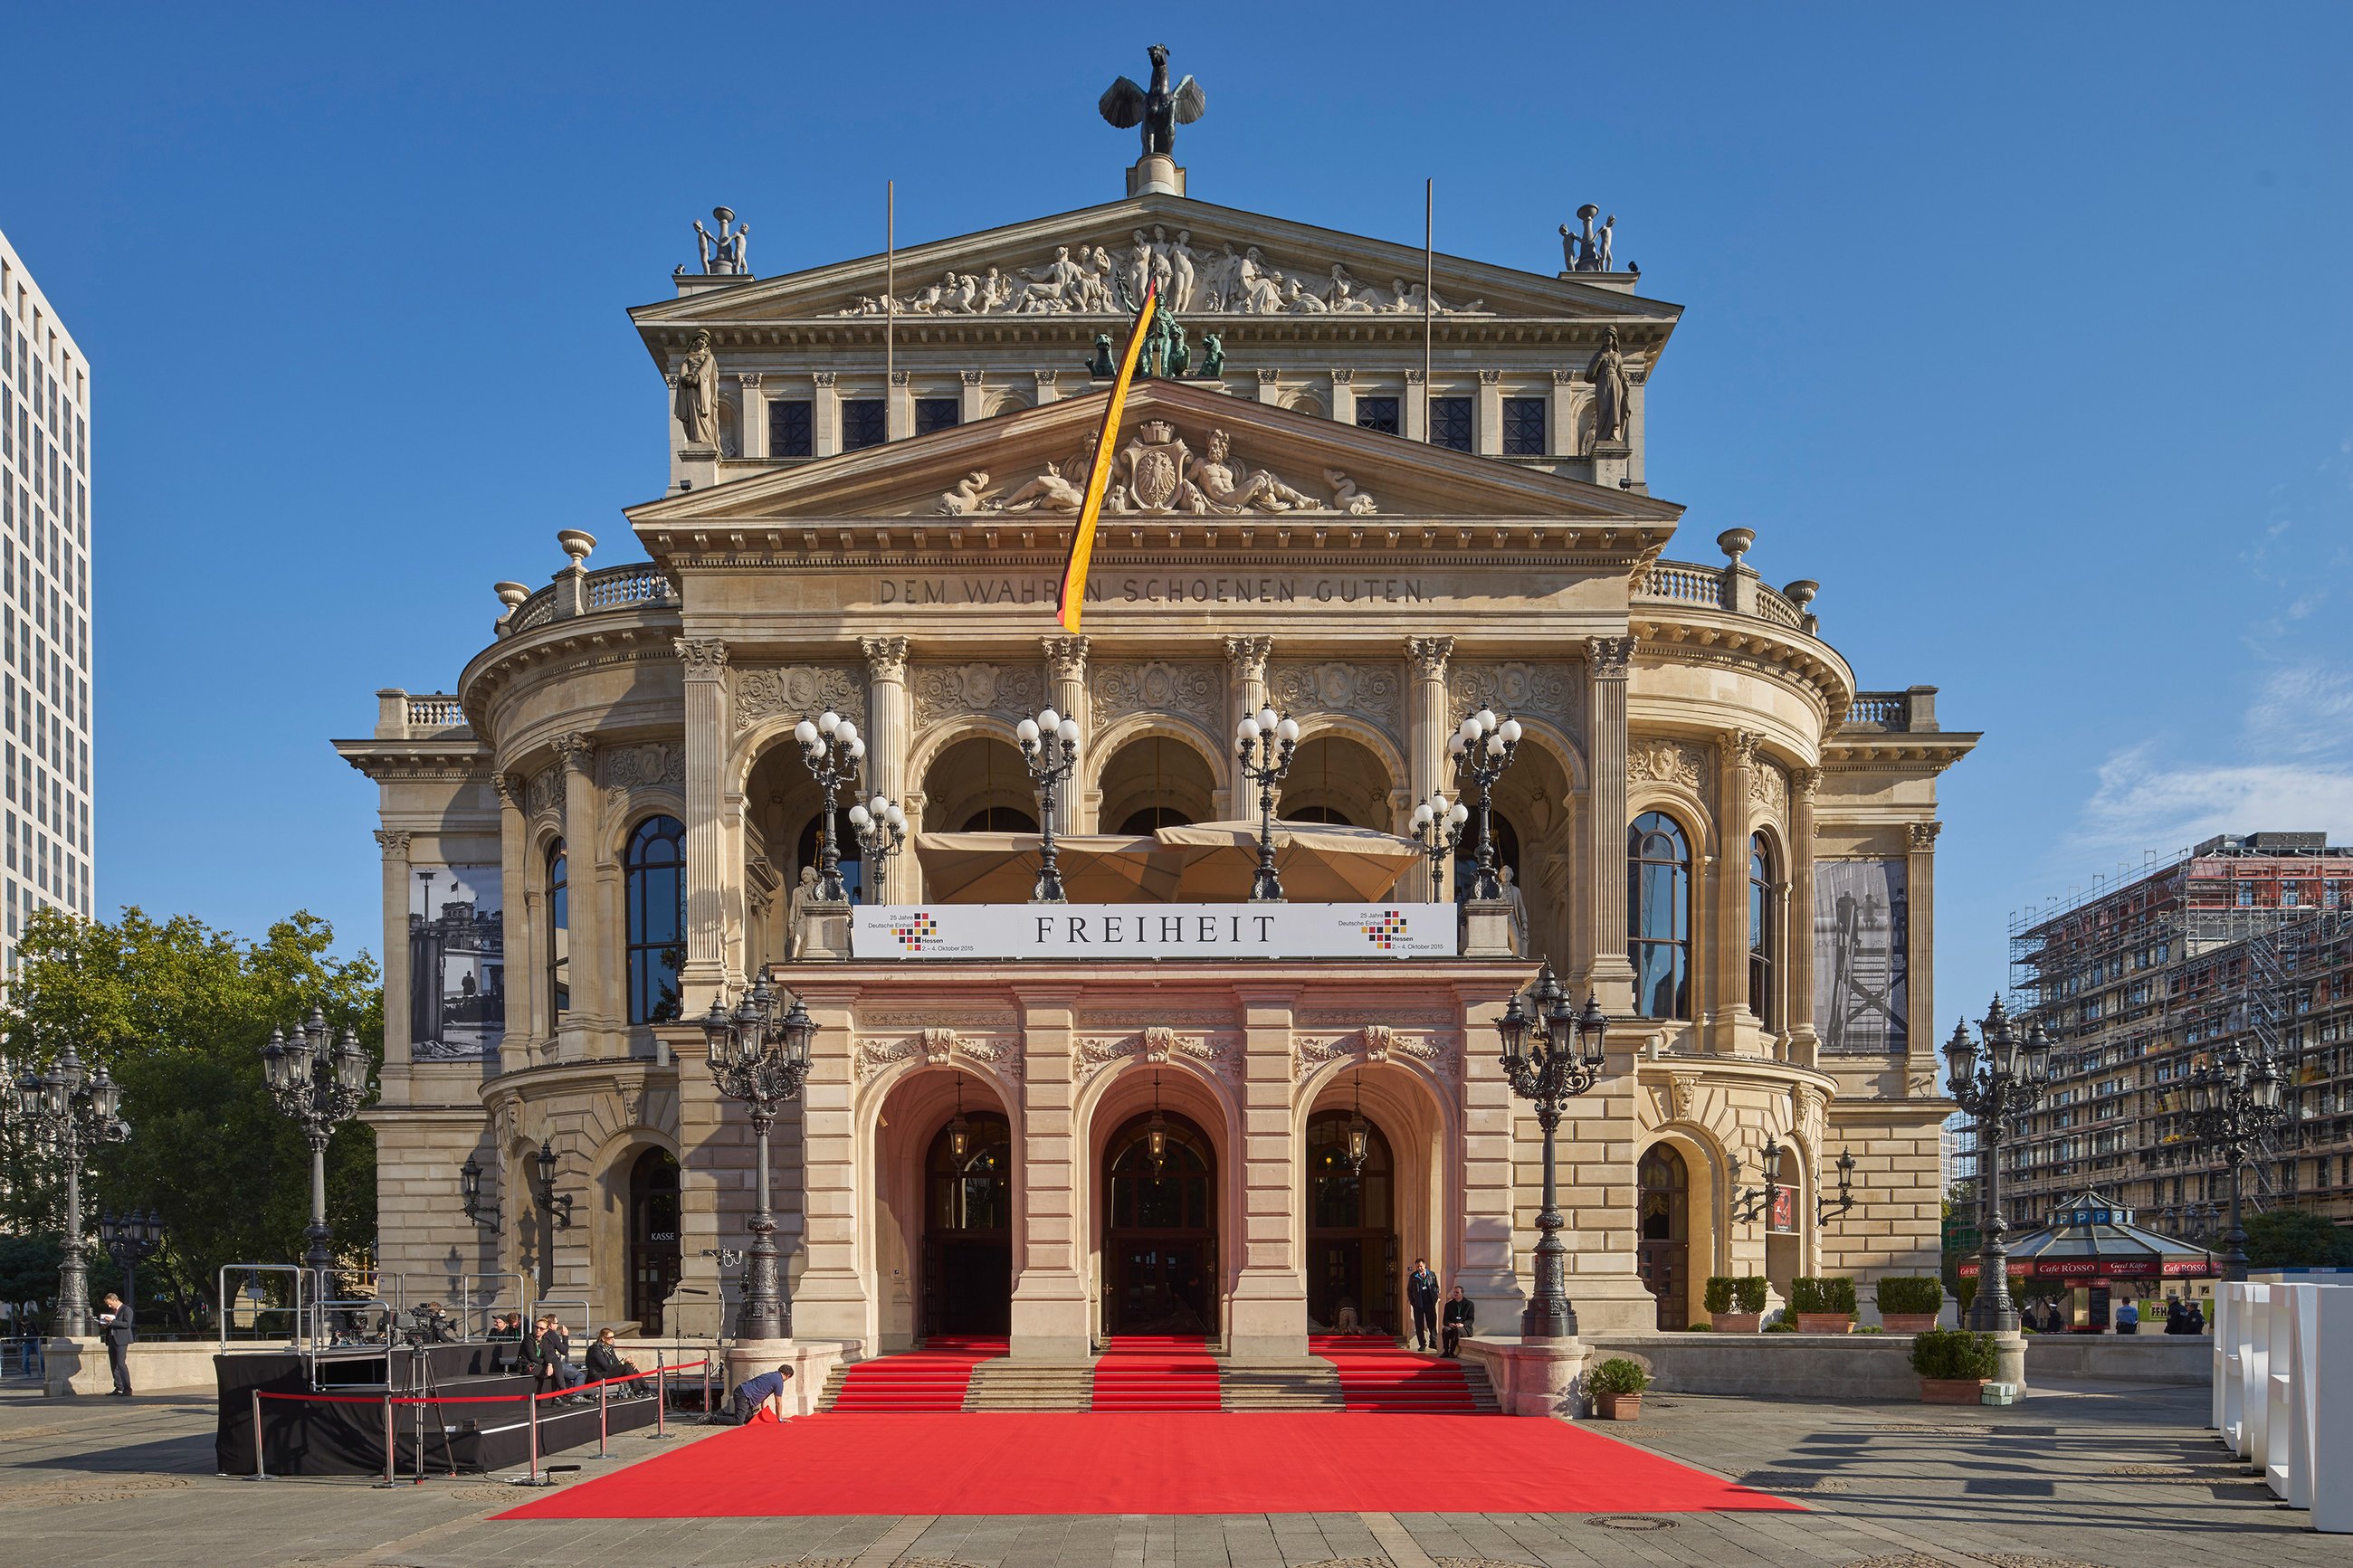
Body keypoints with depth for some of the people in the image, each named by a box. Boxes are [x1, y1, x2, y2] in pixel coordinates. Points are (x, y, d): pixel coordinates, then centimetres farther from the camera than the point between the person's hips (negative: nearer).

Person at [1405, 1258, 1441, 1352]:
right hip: (1418, 1304, 0)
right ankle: (1422, 1344, 8)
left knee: (1432, 1323, 2)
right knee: (1419, 1325, 2)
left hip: (1430, 1302, 0)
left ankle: (1433, 1342, 11)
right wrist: (1412, 1301, 0)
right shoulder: (1413, 1277, 5)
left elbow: (1436, 1287, 12)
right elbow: (1409, 1290, 9)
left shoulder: (1432, 1275, 6)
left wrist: (1435, 1298, 1)